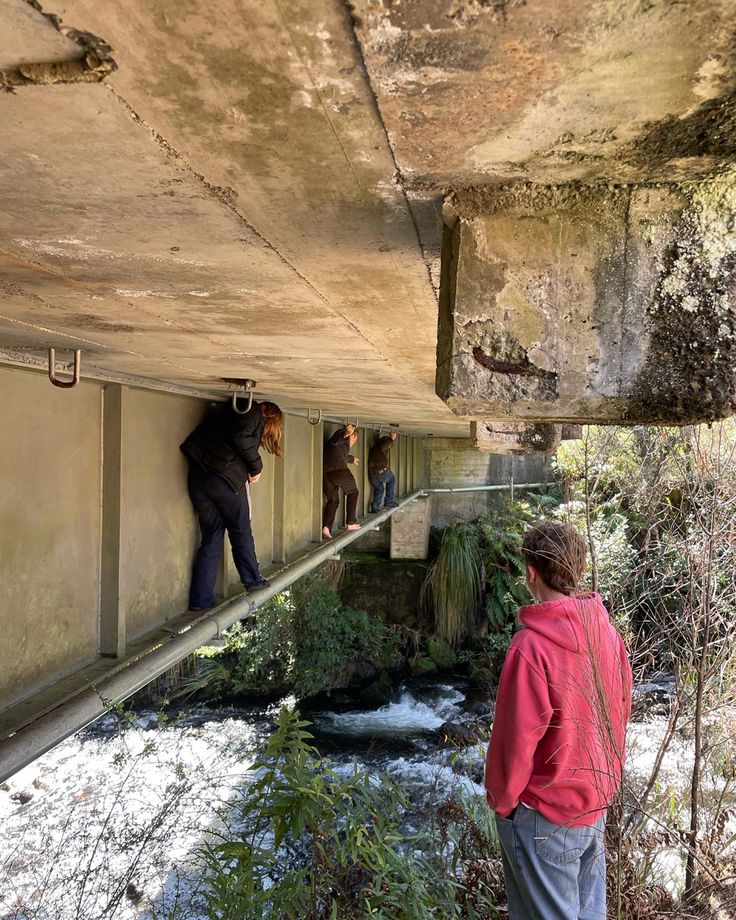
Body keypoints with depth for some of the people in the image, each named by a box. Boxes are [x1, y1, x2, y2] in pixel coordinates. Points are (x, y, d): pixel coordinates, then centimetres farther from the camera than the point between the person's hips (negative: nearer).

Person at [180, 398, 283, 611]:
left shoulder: (229, 409, 29)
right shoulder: (252, 411, 5)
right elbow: (240, 436, -14)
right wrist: (256, 466, -2)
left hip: (197, 475, 7)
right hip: (226, 477, -7)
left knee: (211, 537, 11)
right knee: (241, 533, 13)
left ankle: (200, 600, 9)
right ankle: (253, 581, 28)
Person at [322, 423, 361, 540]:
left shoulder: (342, 440, 32)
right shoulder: (342, 433, 7)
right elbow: (335, 441, -18)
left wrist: (352, 459, 68)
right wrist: (345, 434, -36)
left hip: (324, 472, 7)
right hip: (338, 469, -7)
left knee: (332, 500, 14)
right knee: (352, 492, 16)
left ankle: (326, 527, -6)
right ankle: (351, 523, 15)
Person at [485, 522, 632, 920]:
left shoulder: (531, 645, -28)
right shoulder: (605, 630, -7)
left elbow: (516, 738, -22)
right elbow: (620, 710, 4)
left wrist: (500, 799, -5)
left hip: (545, 815, -6)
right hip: (597, 803, 6)